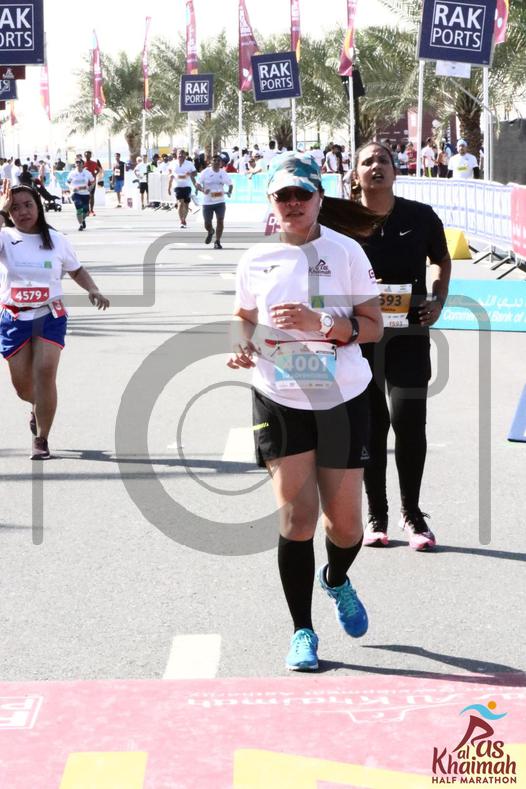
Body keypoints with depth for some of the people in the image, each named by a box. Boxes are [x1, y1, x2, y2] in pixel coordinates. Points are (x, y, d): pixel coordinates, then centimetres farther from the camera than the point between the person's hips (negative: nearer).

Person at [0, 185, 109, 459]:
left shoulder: (57, 241, 3)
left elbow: (77, 271, 16)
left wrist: (93, 290, -1)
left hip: (50, 317, -1)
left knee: (45, 372, -18)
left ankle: (41, 439, -6)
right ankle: (38, 407, 44)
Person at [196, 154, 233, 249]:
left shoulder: (223, 173, 3)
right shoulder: (205, 172, -5)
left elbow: (230, 184, 14)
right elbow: (198, 184, -4)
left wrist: (229, 192, -8)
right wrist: (203, 190, -26)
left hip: (220, 202, 1)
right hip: (207, 202, -1)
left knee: (220, 221, -13)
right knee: (207, 223, 1)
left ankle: (217, 242, -1)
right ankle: (210, 232, 38)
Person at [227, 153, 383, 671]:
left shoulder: (346, 252, -3)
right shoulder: (256, 259, 3)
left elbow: (372, 326, -5)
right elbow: (245, 318, 16)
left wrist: (320, 323, -21)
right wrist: (243, 348, -6)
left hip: (342, 401, 0)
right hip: (279, 404, 0)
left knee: (344, 523, 4)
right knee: (296, 514, -9)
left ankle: (336, 580, 40)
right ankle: (302, 631, 5)